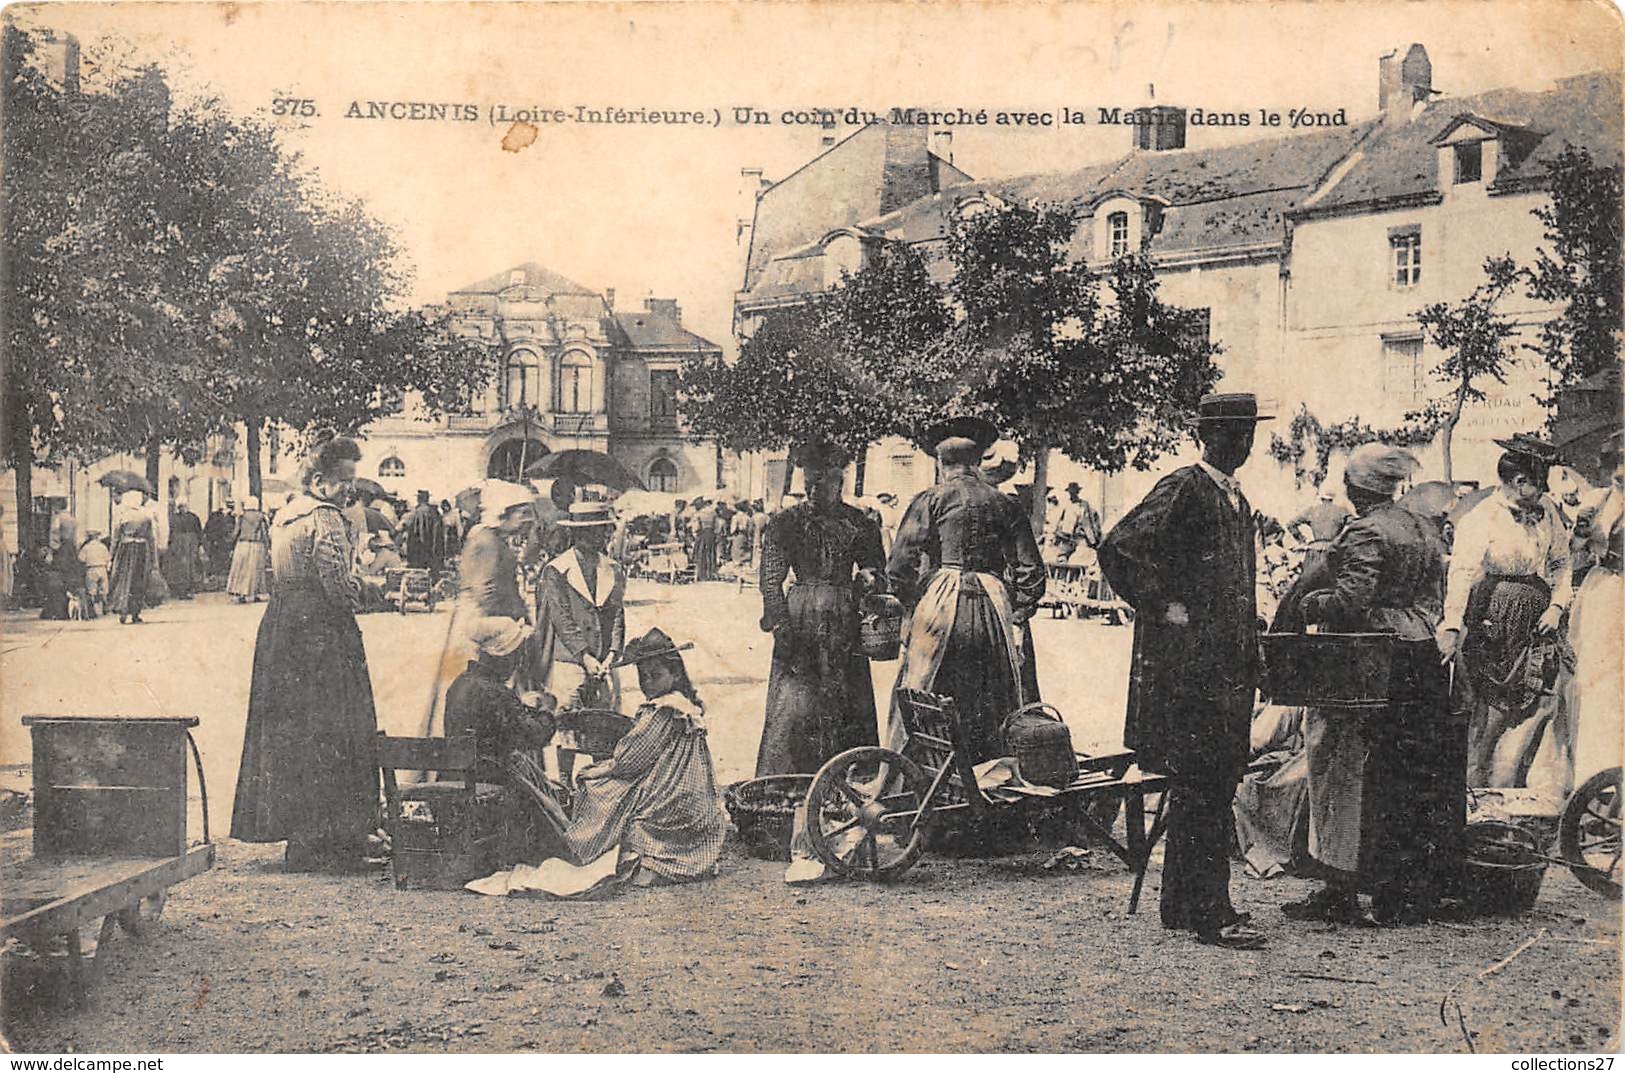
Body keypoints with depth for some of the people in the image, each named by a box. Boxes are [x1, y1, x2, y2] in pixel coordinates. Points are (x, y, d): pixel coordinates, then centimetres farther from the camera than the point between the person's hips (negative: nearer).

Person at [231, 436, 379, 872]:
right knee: (326, 737, -4)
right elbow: (338, 585, -20)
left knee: (288, 732, 13)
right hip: (320, 636, -9)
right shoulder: (325, 518, -15)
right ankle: (323, 844, 0)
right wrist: (358, 592, 1)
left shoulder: (283, 516, 14)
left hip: (279, 631, 9)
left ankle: (297, 836, 21)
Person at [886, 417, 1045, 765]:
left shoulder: (931, 499, 1)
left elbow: (900, 565, -6)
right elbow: (1030, 569, 7)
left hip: (941, 603, -3)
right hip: (992, 604, 3)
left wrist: (912, 604, 8)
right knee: (987, 707, 9)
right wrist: (1016, 618, 12)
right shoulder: (1002, 504, 10)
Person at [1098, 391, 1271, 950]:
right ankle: (1211, 913, -4)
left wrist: (1249, 653, 21)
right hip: (1188, 663, -9)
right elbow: (1118, 548, -19)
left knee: (1211, 785, 12)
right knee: (1203, 786, -8)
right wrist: (1162, 608, -16)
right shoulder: (1181, 490, -9)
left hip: (1228, 665, 9)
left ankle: (1181, 904, 20)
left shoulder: (1237, 500, 19)